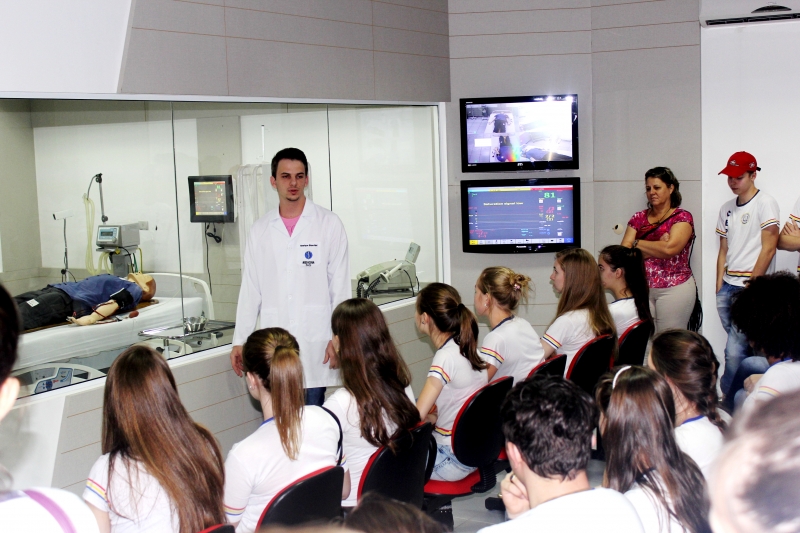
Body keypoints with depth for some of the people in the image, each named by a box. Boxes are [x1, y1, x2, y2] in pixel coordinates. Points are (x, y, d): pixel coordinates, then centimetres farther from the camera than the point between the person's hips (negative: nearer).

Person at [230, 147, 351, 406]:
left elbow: (341, 286, 1)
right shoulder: (260, 230, 10)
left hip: (314, 343, -2)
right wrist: (240, 340, 8)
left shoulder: (329, 224, 2)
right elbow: (250, 290, 12)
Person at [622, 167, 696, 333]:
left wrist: (637, 243, -3)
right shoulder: (638, 218, 11)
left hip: (675, 288, -4)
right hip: (643, 288, 4)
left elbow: (670, 249, -17)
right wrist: (658, 247, -11)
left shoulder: (682, 217, -1)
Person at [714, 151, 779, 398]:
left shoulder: (765, 203, -4)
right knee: (745, 350, 10)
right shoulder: (727, 209, 16)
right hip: (728, 287, 6)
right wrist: (719, 287, 10)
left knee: (734, 352, -10)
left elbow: (769, 248, -9)